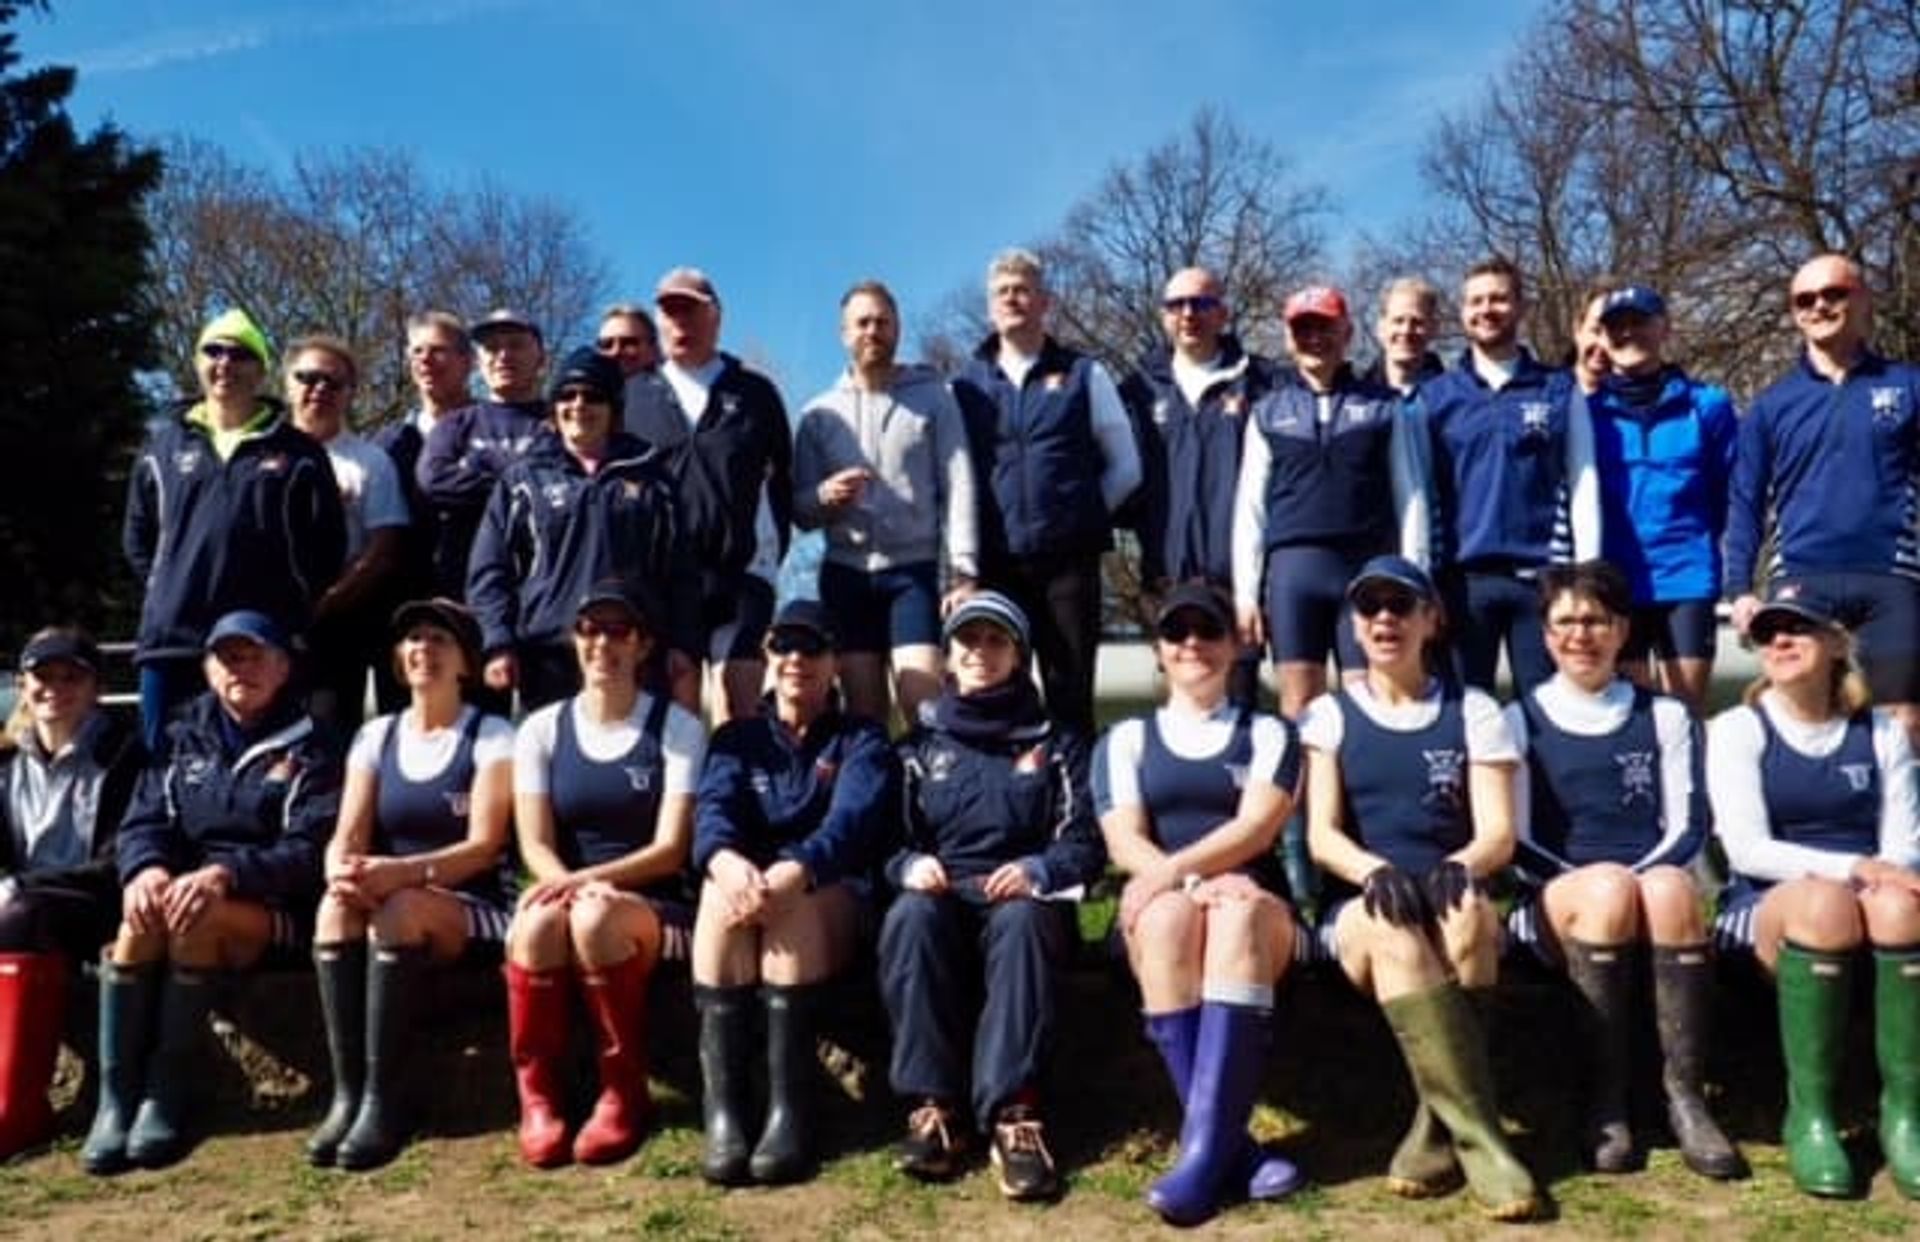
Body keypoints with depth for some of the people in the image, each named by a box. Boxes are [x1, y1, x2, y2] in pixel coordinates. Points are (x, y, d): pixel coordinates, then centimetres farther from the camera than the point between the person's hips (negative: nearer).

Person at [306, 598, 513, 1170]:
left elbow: (483, 847, -12)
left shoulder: (491, 737, -2)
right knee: (336, 906, -29)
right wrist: (345, 872, -23)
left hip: (473, 912, -4)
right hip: (395, 906, 4)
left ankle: (385, 1101, -30)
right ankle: (347, 1096, -28)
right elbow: (347, 838, 2)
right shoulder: (376, 736, 12)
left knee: (399, 910, -34)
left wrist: (401, 873, -29)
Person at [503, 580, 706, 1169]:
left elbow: (669, 849, -6)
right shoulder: (542, 729, 11)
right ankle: (538, 1097, -19)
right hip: (570, 890, 2)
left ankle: (625, 1094, -18)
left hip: (656, 910, -2)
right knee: (537, 920, -33)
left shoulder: (677, 728, 2)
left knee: (596, 918, -36)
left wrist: (586, 884, -21)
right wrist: (572, 886, -20)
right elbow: (536, 845, 2)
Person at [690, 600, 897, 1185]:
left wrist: (793, 873, -33)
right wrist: (725, 859, -30)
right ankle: (722, 1111, -38)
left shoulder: (862, 740, 12)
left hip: (833, 900, -2)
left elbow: (851, 822, -10)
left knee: (790, 902, -36)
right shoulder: (737, 737, 19)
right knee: (721, 895, -34)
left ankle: (790, 1112, -38)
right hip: (745, 881, 2)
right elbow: (713, 806, -3)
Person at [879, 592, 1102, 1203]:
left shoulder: (1055, 743, 19)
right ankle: (933, 1104, -34)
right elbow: (888, 835, 13)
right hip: (941, 895, 1)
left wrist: (1038, 869, -15)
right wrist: (910, 866, -11)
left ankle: (1013, 1111, -44)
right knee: (911, 916, -35)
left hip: (1023, 897, -1)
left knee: (1019, 921, -38)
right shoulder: (920, 741, 22)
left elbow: (1086, 844, 7)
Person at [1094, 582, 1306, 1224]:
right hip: (1161, 909, 1)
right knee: (1170, 916, -36)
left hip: (1254, 905, 0)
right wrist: (1195, 883, -18)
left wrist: (1176, 871, -19)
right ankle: (1233, 1147, -37)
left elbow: (1256, 828, -3)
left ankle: (1204, 1149, -43)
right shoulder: (1126, 739, 18)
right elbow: (1125, 844, 2)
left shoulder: (1269, 733, 16)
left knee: (1239, 915, -36)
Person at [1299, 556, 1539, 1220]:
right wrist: (1375, 870, -22)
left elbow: (1498, 834, 1)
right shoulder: (1330, 713, 12)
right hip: (1358, 910, 0)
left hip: (1445, 896, 1)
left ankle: (1439, 1123, -27)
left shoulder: (1472, 711, 12)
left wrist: (1458, 867, -22)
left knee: (1466, 912, -36)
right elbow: (1321, 836, 0)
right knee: (1394, 931, -37)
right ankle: (1478, 1136, -34)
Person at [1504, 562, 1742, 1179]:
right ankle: (1608, 1099, -27)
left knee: (1669, 887, -34)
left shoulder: (1665, 716, 17)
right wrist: (1590, 882, -11)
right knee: (1608, 884, -35)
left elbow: (1688, 827, 9)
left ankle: (1684, 1092, -26)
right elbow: (1515, 841, 6)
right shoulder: (1521, 720, 13)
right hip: (1555, 906, -1)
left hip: (1657, 886, 1)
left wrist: (1647, 881, -11)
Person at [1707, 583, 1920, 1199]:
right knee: (1823, 900, -37)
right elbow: (1748, 850, -8)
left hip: (1866, 906, 2)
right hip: (1768, 912, -2)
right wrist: (1854, 868, -21)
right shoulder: (1737, 728, 2)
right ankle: (1809, 1117, -27)